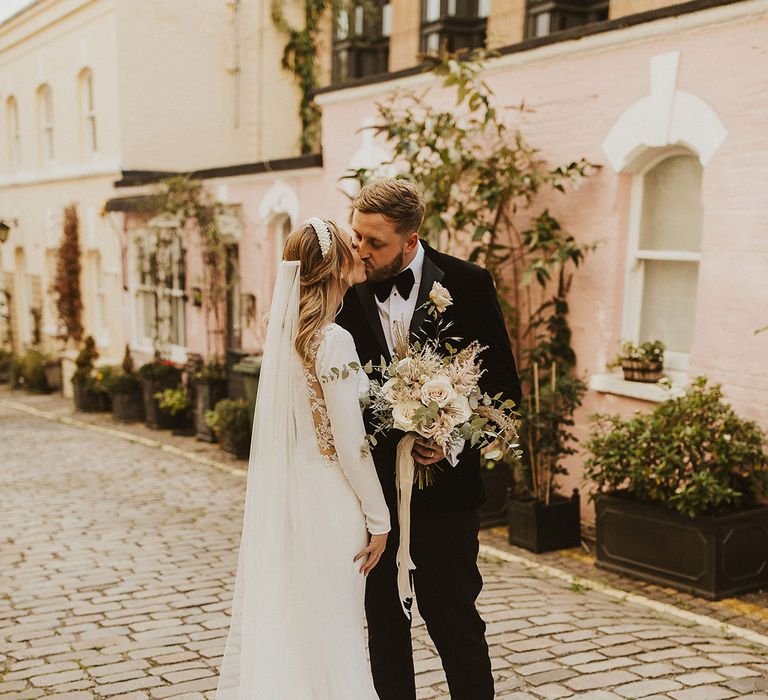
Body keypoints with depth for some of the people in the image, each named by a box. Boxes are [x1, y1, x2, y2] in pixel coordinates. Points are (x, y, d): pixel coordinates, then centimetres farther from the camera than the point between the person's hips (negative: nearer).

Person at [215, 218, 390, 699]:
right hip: (328, 501, -8)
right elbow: (351, 445, -18)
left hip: (285, 497, 8)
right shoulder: (333, 341, -19)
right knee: (330, 630, 6)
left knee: (279, 618, 17)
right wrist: (378, 519, -10)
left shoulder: (286, 331, 4)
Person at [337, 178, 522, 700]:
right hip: (372, 487, 3)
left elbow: (503, 384, -3)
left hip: (443, 485, -2)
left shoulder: (467, 284, -6)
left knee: (455, 624, 7)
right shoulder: (346, 292, -2)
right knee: (383, 621, 15)